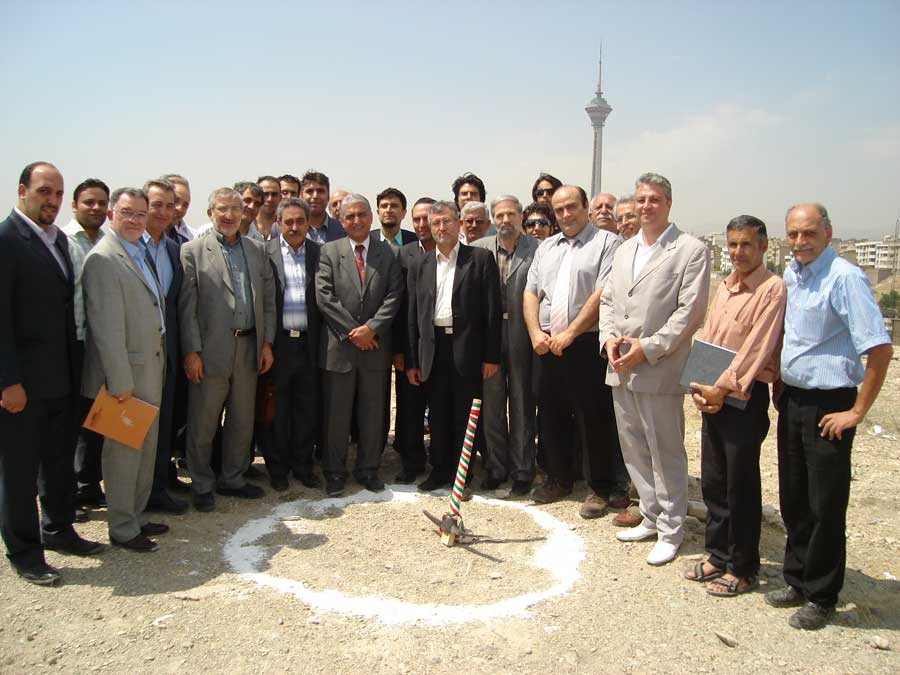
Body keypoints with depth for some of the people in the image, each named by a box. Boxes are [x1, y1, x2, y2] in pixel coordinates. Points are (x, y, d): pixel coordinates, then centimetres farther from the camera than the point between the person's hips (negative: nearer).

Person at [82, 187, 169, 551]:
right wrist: (120, 381, -20)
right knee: (123, 451, 2)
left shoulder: (141, 254, 14)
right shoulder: (103, 260, -14)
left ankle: (136, 516, 30)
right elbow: (107, 326, -19)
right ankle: (122, 529, 16)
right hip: (125, 373, -9)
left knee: (146, 447, 16)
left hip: (150, 368, 9)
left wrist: (159, 363, 14)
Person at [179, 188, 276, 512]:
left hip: (249, 348, 4)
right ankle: (202, 485, 21)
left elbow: (268, 298, 11)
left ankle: (233, 479, 29)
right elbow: (187, 306, -6)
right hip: (211, 349, -4)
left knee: (242, 421, 13)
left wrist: (267, 342, 4)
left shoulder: (257, 249, 11)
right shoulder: (193, 250, -2)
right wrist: (191, 351, -11)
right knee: (203, 424, 6)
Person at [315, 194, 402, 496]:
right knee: (336, 414, 6)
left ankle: (368, 469, 24)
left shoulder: (387, 253, 7)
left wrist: (371, 328, -13)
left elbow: (394, 296, -1)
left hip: (375, 346, 2)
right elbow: (324, 296, -6)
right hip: (338, 346, -1)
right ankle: (334, 472, 20)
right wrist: (352, 331, -12)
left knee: (373, 414, 10)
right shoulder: (329, 251, 3)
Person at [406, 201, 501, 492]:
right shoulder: (420, 266, 10)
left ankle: (462, 473, 19)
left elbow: (492, 310, -4)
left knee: (466, 415, 5)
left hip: (467, 348, -3)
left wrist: (491, 356, -8)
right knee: (438, 414, 12)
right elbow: (413, 316, 9)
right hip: (433, 349, 3)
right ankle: (440, 469, 26)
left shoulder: (481, 258, 0)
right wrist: (411, 361, 6)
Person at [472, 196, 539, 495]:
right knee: (492, 405, 10)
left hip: (522, 339, -2)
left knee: (522, 406, 7)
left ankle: (522, 471, 19)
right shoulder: (479, 249, 6)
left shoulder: (538, 249, -2)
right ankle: (496, 467, 24)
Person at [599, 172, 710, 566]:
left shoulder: (691, 250, -5)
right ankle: (651, 519, 30)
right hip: (621, 369, 7)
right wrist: (609, 338, -1)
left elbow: (690, 312, -12)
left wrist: (648, 349, -16)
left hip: (659, 370, -6)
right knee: (634, 450, 15)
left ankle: (670, 532, 17)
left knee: (666, 454, 2)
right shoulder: (624, 250, 16)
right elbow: (607, 300, 17)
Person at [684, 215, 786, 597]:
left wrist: (722, 388, -17)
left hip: (745, 399, -7)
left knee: (741, 487, 3)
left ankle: (742, 569, 18)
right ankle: (718, 555, 30)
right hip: (713, 398, 7)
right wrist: (698, 387, 0)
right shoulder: (724, 288, 14)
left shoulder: (772, 289, -10)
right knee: (712, 482, 14)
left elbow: (756, 348, -17)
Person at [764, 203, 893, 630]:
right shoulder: (790, 275, 8)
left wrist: (857, 411, -17)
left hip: (828, 405, -7)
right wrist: (780, 387, 14)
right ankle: (798, 580, 32)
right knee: (793, 499, 16)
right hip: (792, 400, 8)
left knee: (825, 506, 4)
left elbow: (880, 348, -20)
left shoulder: (844, 278, -17)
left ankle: (820, 597, 20)